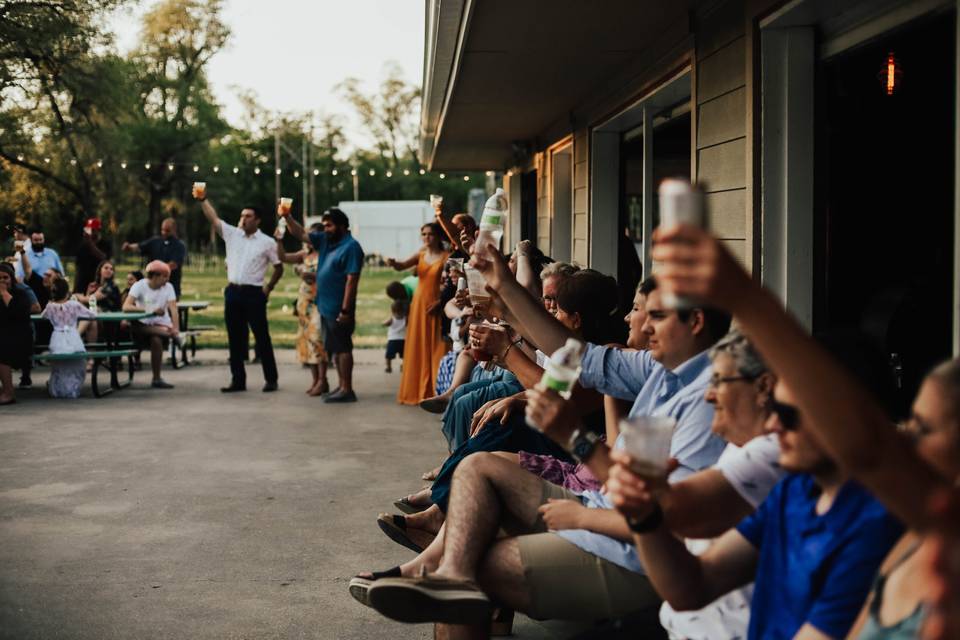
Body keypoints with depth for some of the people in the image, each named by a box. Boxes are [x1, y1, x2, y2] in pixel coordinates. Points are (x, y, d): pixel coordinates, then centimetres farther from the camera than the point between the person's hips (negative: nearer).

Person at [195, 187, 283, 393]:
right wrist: (202, 199, -8)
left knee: (262, 337, 0)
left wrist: (269, 287, 0)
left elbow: (279, 267, 6)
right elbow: (213, 218, 3)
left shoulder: (267, 242, 0)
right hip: (232, 292, 4)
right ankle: (238, 380, 13)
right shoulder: (232, 234, 8)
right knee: (235, 338, 7)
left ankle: (271, 379, 7)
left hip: (254, 293, -4)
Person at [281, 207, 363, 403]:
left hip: (338, 309, -9)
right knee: (335, 348, 13)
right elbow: (300, 234, 18)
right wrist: (287, 216, 2)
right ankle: (342, 386, 20)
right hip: (326, 307, 9)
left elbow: (352, 281, -19)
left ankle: (347, 390, -2)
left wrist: (345, 310, -23)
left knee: (342, 348, -5)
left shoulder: (351, 247, -14)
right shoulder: (325, 240, 11)